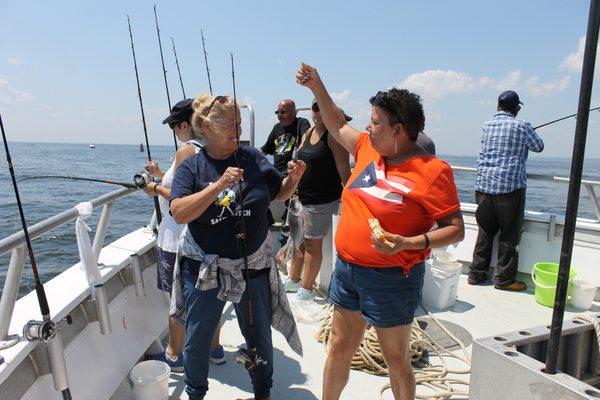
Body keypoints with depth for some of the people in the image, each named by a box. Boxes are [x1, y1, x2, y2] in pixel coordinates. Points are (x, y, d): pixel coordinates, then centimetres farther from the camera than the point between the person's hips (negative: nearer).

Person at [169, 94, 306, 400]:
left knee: (259, 336, 17)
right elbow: (179, 213, -22)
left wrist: (294, 177, -14)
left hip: (253, 265, 2)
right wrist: (220, 185, -31)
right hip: (204, 267, -1)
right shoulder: (191, 167, -8)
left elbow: (280, 193, 7)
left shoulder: (252, 158, -3)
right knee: (197, 338, 16)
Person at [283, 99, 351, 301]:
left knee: (312, 244, 3)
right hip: (302, 197, 8)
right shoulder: (309, 132, 11)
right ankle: (293, 280, 36)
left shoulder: (334, 134, -14)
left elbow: (344, 171, -17)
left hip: (322, 200, -8)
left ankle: (306, 290, 19)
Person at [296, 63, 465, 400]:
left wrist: (409, 243, -28)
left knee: (397, 359, 13)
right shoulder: (368, 148, 3)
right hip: (347, 269, 6)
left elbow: (456, 230, -14)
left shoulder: (432, 171, -15)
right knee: (340, 348, 20)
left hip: (391, 278, -6)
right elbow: (338, 125, 21)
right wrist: (317, 86, 19)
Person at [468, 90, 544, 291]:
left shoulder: (487, 125, 10)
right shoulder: (521, 126, -4)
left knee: (485, 231, 13)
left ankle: (476, 274, 16)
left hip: (483, 186, 5)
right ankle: (504, 279, 10)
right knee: (509, 235, 4)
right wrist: (529, 131, 28)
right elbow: (539, 147, 11)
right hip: (510, 187, -5)